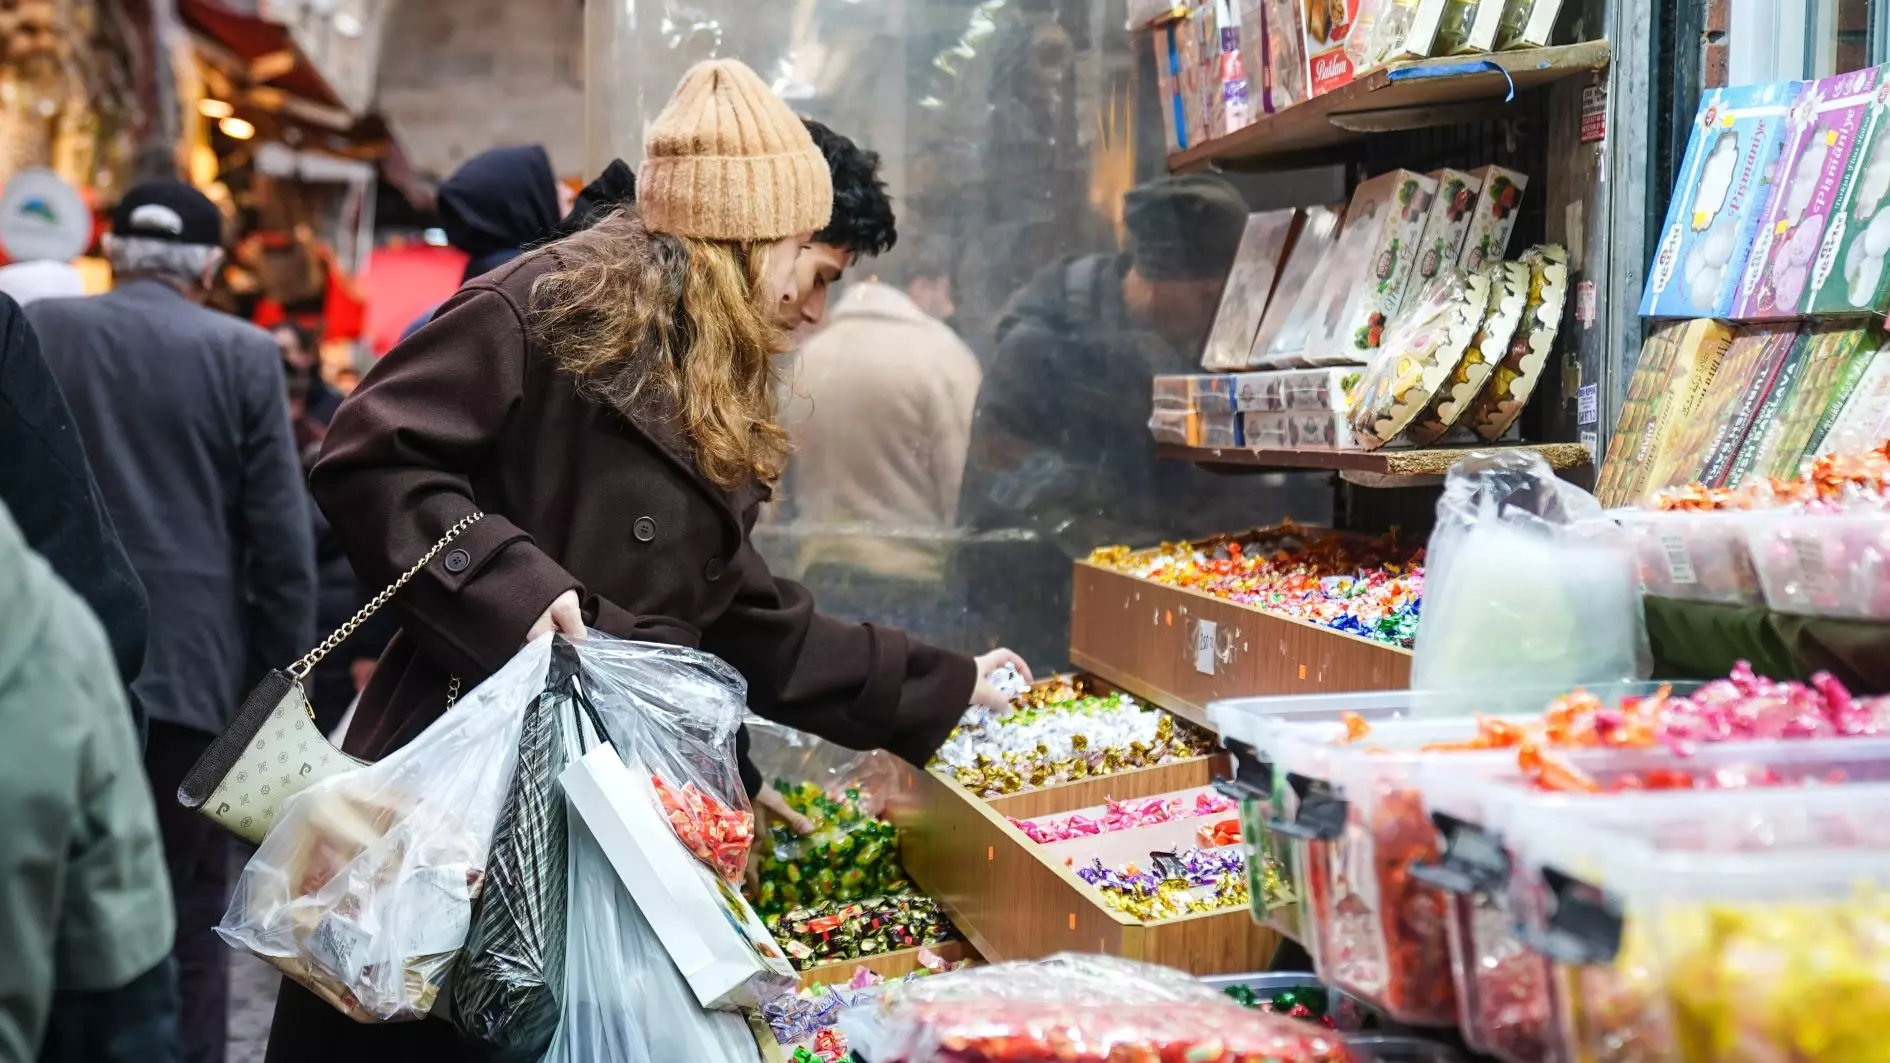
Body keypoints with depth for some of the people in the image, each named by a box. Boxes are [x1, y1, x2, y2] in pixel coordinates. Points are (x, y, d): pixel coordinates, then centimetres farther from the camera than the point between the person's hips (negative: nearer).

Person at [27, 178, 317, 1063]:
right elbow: (281, 540, -3)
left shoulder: (33, 332, 1)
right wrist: (282, 683, 4)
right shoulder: (243, 354, -3)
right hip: (191, 666, -1)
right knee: (188, 910, 6)